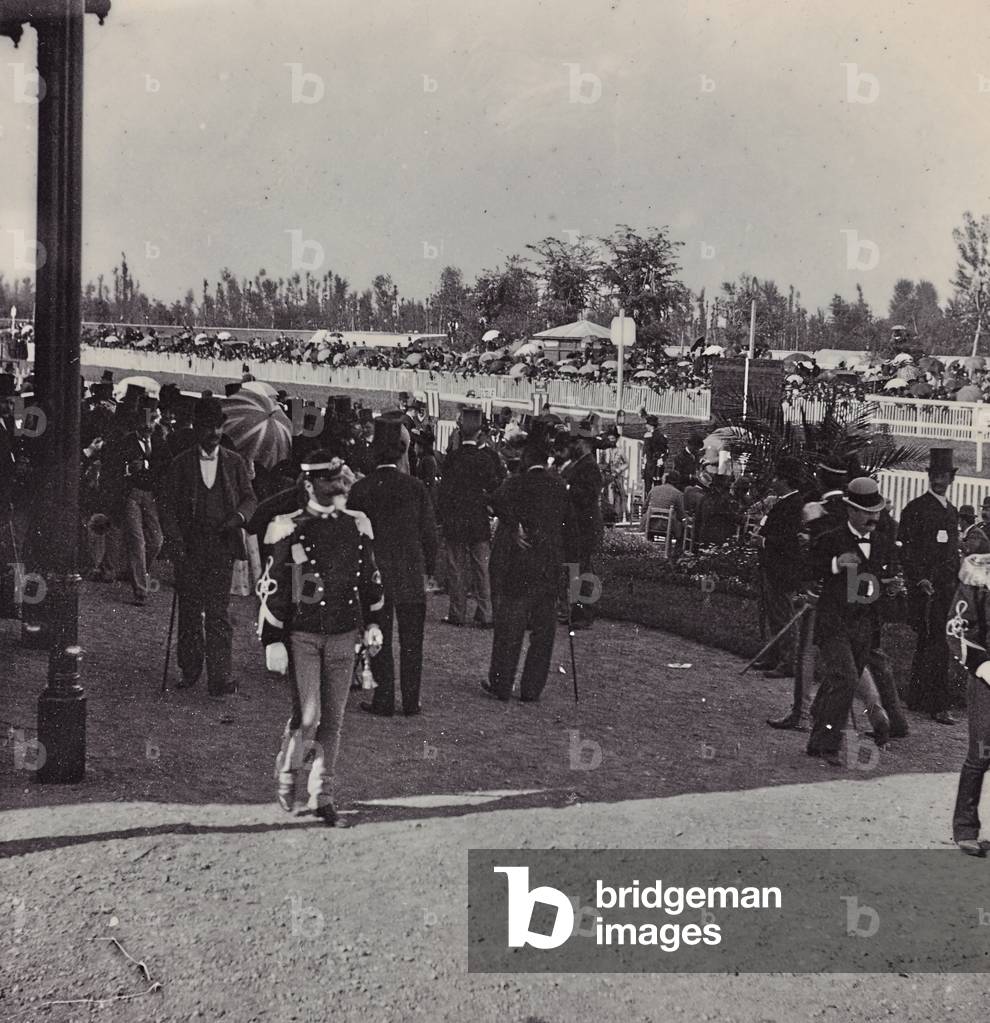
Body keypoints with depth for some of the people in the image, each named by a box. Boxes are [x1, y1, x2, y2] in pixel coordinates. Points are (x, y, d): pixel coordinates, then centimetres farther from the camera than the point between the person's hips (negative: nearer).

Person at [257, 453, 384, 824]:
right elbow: (272, 588, -5)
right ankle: (287, 776, 17)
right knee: (308, 716, -10)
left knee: (333, 719, 7)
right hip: (302, 634, -4)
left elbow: (370, 577, 19)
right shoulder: (289, 530, -7)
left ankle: (322, 795, 18)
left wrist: (372, 623, 19)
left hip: (343, 635, 4)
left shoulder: (357, 526, 6)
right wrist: (273, 642, -8)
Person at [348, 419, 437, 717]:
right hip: (411, 574, 1)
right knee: (411, 641, 9)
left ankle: (383, 700, 10)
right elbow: (429, 531, -2)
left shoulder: (360, 489, -7)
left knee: (379, 639, 9)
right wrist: (429, 565, 11)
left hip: (375, 573, -1)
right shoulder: (416, 487, -6)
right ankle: (411, 701, 13)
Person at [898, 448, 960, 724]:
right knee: (937, 644, -12)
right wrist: (920, 579, -17)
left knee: (928, 644, 11)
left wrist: (957, 582, 15)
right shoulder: (915, 508, -4)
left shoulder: (951, 512, 18)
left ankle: (916, 699, 19)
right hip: (925, 587, -7)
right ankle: (938, 706, -10)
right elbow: (905, 549, -9)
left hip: (947, 587, 7)